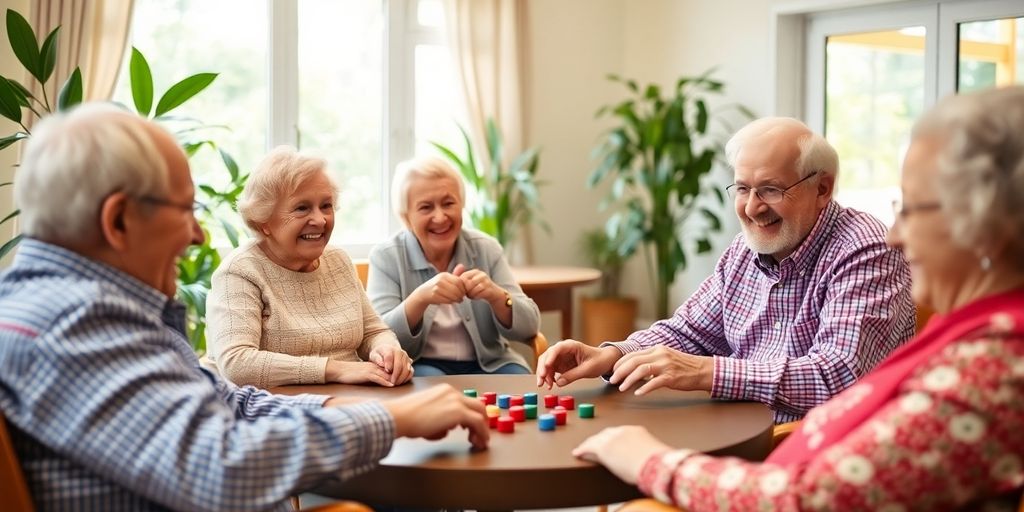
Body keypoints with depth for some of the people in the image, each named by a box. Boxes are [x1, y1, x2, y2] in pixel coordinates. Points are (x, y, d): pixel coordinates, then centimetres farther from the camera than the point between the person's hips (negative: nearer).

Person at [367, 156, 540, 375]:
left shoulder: (486, 249, 3)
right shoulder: (386, 258, -2)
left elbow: (529, 327, -2)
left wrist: (496, 296, -24)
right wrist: (420, 298, -32)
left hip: (488, 365, 2)